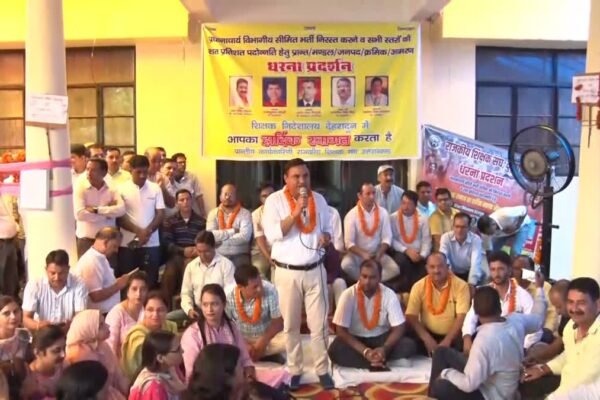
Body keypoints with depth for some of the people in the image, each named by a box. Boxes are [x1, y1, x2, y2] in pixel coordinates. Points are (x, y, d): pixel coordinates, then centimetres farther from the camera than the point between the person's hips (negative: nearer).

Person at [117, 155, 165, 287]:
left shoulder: (155, 188, 5)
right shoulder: (122, 189, 1)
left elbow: (161, 214, 1)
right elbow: (119, 216, -3)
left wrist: (147, 231, -13)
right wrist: (138, 231, -14)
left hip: (151, 243, 1)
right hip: (128, 243, -1)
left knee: (150, 280, 4)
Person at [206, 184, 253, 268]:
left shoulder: (245, 213, 3)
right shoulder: (213, 213, 9)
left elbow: (245, 236, -12)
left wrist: (221, 239, -7)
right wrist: (232, 231, -9)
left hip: (239, 256, -1)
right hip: (218, 256, 1)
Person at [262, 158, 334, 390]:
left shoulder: (319, 199, 6)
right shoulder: (274, 200, -7)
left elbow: (327, 229, 15)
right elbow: (272, 234, -18)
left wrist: (326, 238, -9)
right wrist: (297, 211, -22)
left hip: (315, 270, 3)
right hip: (287, 272, -2)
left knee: (319, 324, 6)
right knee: (291, 325, 8)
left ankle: (322, 370, 19)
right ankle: (295, 370, 22)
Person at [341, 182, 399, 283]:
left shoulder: (383, 212, -3)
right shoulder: (351, 215, -12)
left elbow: (386, 238, -2)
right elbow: (349, 243, -13)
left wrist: (379, 253, -19)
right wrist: (363, 254, -28)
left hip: (377, 253, 2)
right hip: (357, 254, -2)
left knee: (394, 269, -23)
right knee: (346, 265, -33)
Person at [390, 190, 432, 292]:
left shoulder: (422, 219, 8)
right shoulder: (393, 218, 2)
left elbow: (427, 241, 2)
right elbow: (392, 240, -4)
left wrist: (422, 255, -14)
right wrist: (406, 250, -15)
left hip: (418, 255, 2)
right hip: (401, 253, -1)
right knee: (402, 260, -35)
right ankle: (405, 289, -12)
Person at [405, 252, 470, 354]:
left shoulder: (461, 286, -7)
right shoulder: (418, 287, -3)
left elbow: (462, 317, -13)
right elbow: (411, 317, -8)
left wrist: (447, 341, -23)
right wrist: (427, 338, -21)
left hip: (452, 336, -1)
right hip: (429, 335, 1)